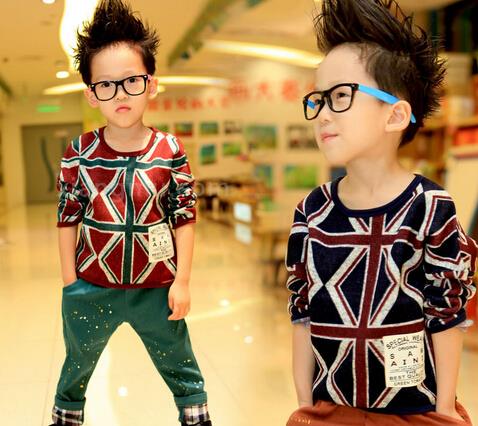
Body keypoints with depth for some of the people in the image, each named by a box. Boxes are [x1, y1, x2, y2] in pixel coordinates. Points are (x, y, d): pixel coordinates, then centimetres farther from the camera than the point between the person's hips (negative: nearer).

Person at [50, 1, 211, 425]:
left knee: (182, 369, 16)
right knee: (76, 369, 23)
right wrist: (68, 283, -1)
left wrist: (182, 281, -6)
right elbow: (68, 218, -1)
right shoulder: (79, 154, -7)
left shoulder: (170, 152, -9)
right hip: (90, 288, 1)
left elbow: (184, 218, -5)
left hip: (156, 288, -1)